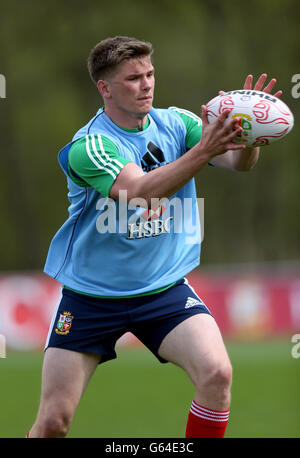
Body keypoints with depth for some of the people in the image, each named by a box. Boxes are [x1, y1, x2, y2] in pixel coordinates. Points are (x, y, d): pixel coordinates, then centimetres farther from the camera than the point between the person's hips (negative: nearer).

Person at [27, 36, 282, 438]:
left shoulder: (176, 124, -3)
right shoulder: (86, 147, -18)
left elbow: (239, 161, -16)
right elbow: (140, 191, -34)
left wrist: (246, 134, -40)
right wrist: (202, 151, -46)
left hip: (165, 289, 3)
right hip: (90, 296, -3)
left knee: (217, 374, -22)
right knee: (53, 421, -5)